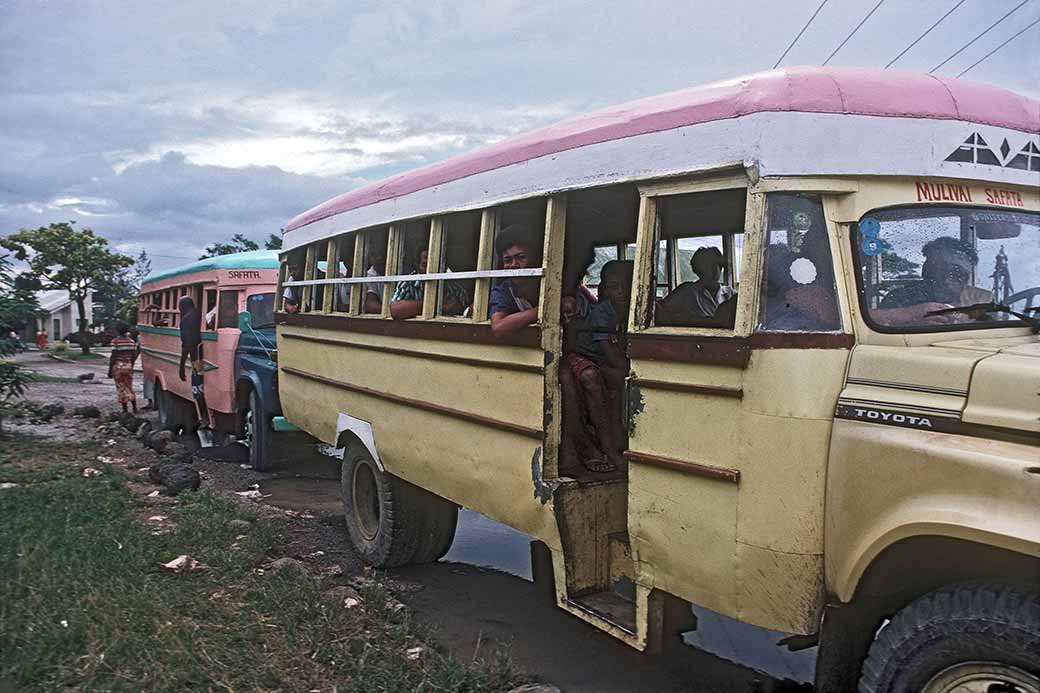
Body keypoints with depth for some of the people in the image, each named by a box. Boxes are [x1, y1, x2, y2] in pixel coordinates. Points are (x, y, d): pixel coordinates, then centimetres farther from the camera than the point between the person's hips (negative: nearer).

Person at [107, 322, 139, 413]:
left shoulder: (115, 341, -10)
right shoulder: (131, 341, 3)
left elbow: (113, 356, -13)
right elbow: (134, 356, 4)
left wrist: (110, 370, -8)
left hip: (118, 367, -4)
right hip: (128, 366, 4)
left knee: (121, 389, 4)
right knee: (130, 388, 15)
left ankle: (125, 410, 6)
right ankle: (135, 409, 9)